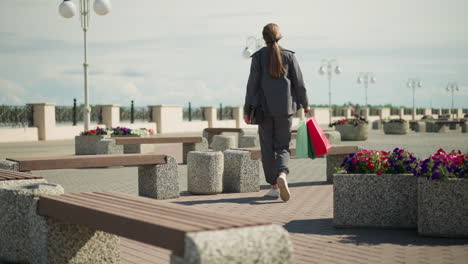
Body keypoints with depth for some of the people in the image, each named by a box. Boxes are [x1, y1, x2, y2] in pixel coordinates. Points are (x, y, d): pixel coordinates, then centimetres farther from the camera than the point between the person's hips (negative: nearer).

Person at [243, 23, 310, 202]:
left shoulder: (258, 57, -4)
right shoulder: (289, 55, 0)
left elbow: (252, 84, -5)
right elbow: (299, 82, 1)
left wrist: (247, 110, 0)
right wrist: (305, 104, 12)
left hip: (264, 108, -1)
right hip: (285, 107, 1)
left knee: (267, 148, 10)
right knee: (283, 146, 7)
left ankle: (274, 186, 11)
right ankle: (282, 174, -21)